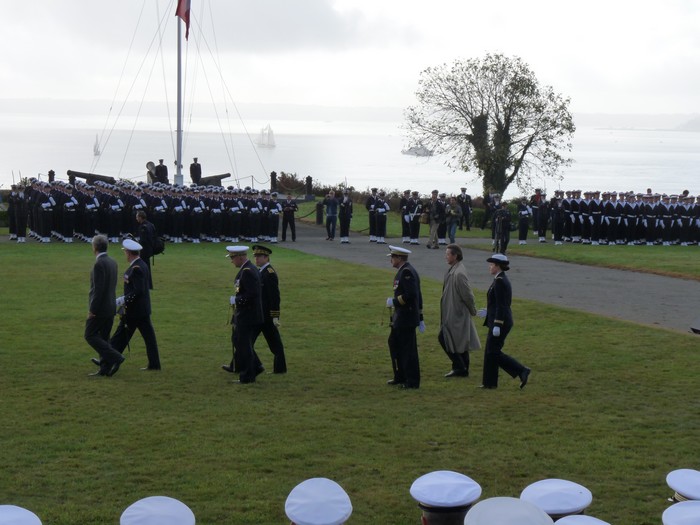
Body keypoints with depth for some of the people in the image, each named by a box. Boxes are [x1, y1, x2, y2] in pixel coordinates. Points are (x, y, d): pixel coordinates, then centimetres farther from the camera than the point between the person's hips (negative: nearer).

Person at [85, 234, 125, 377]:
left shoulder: (99, 264, -18)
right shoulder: (112, 262, 10)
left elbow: (99, 289, -22)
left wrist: (92, 309, -18)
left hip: (100, 308, -9)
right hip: (111, 307, 9)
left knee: (90, 335, 0)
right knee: (103, 337, 13)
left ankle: (115, 357, -10)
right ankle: (105, 368, 12)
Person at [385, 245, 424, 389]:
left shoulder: (407, 272, -17)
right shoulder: (404, 271, 15)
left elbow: (411, 295, -27)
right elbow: (417, 296, 18)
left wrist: (394, 301, -15)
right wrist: (420, 318, 20)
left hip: (406, 318, -11)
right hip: (400, 318, 11)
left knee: (408, 349, -3)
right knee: (394, 343, 18)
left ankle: (412, 381, 4)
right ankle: (400, 377, 26)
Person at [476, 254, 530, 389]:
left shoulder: (499, 282, -18)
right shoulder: (502, 280, 13)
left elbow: (501, 306, -22)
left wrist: (497, 326, -23)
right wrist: (488, 312, 18)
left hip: (500, 322, -10)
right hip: (502, 321, 10)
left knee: (493, 352, -5)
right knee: (490, 352, 13)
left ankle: (522, 371, -6)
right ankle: (490, 383, 16)